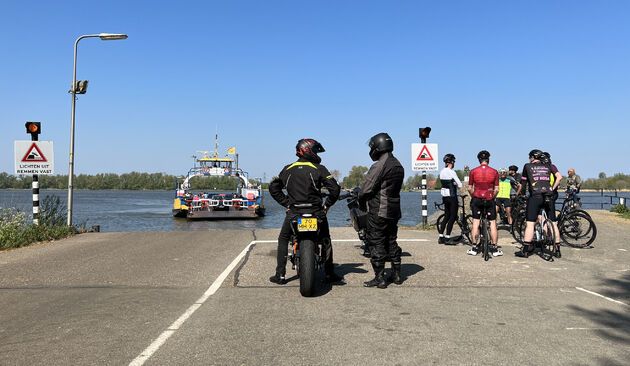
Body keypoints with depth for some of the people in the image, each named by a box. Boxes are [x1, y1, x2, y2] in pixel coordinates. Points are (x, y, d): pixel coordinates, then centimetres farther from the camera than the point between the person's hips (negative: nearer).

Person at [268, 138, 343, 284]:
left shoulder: (288, 169, 7)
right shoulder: (319, 169, -4)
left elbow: (273, 187, 11)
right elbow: (335, 188, -11)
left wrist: (285, 203, 12)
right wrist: (328, 204, 3)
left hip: (293, 212, 2)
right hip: (315, 212, -2)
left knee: (283, 239, 20)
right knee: (326, 240, 18)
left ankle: (280, 275, 14)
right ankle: (330, 274, 19)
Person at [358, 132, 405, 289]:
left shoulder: (379, 166, -18)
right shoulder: (398, 165, 11)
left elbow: (365, 189, -17)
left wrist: (362, 204, 2)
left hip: (379, 212, -9)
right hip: (394, 211, 9)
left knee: (376, 244, -1)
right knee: (391, 242, 17)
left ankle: (379, 278, 2)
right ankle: (396, 274, 24)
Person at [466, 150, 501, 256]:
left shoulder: (473, 171, -2)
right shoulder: (494, 172, -1)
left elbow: (469, 189, 0)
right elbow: (496, 189, 0)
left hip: (477, 199, 0)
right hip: (489, 200, 0)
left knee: (476, 222, 7)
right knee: (493, 223, 8)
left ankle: (474, 248, 7)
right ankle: (495, 249, 9)